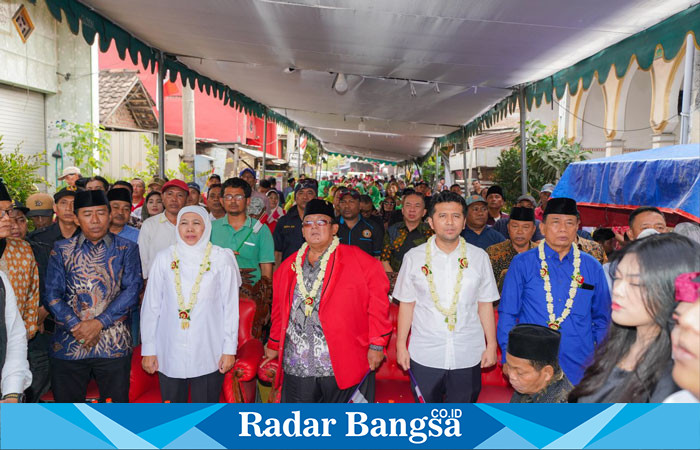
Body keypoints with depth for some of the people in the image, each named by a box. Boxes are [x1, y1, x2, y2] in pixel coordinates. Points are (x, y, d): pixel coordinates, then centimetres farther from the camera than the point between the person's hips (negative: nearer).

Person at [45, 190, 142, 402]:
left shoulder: (126, 249, 4)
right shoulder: (62, 250, 8)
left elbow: (132, 289, -6)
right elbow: (52, 294, 1)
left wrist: (99, 323, -14)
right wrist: (77, 327, -12)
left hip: (114, 345, -1)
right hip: (68, 344, 2)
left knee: (116, 402, 6)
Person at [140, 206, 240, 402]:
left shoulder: (221, 258, -4)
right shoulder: (164, 258, 0)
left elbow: (230, 306, -1)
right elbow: (151, 307, 5)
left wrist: (230, 349, -2)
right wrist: (148, 350, 5)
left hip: (209, 354, -1)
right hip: (169, 354, 2)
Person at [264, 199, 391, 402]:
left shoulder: (359, 261, -3)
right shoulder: (289, 266, 11)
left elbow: (378, 302, -5)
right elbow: (279, 310, 18)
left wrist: (376, 344, -8)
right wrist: (274, 345, 21)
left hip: (344, 365, -4)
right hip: (296, 367, 4)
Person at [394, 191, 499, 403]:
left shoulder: (479, 257, 1)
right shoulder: (414, 257, -2)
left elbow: (485, 304, 4)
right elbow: (406, 304, 1)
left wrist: (491, 345, 2)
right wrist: (401, 346, 1)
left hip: (468, 356, 1)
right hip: (424, 356, 0)